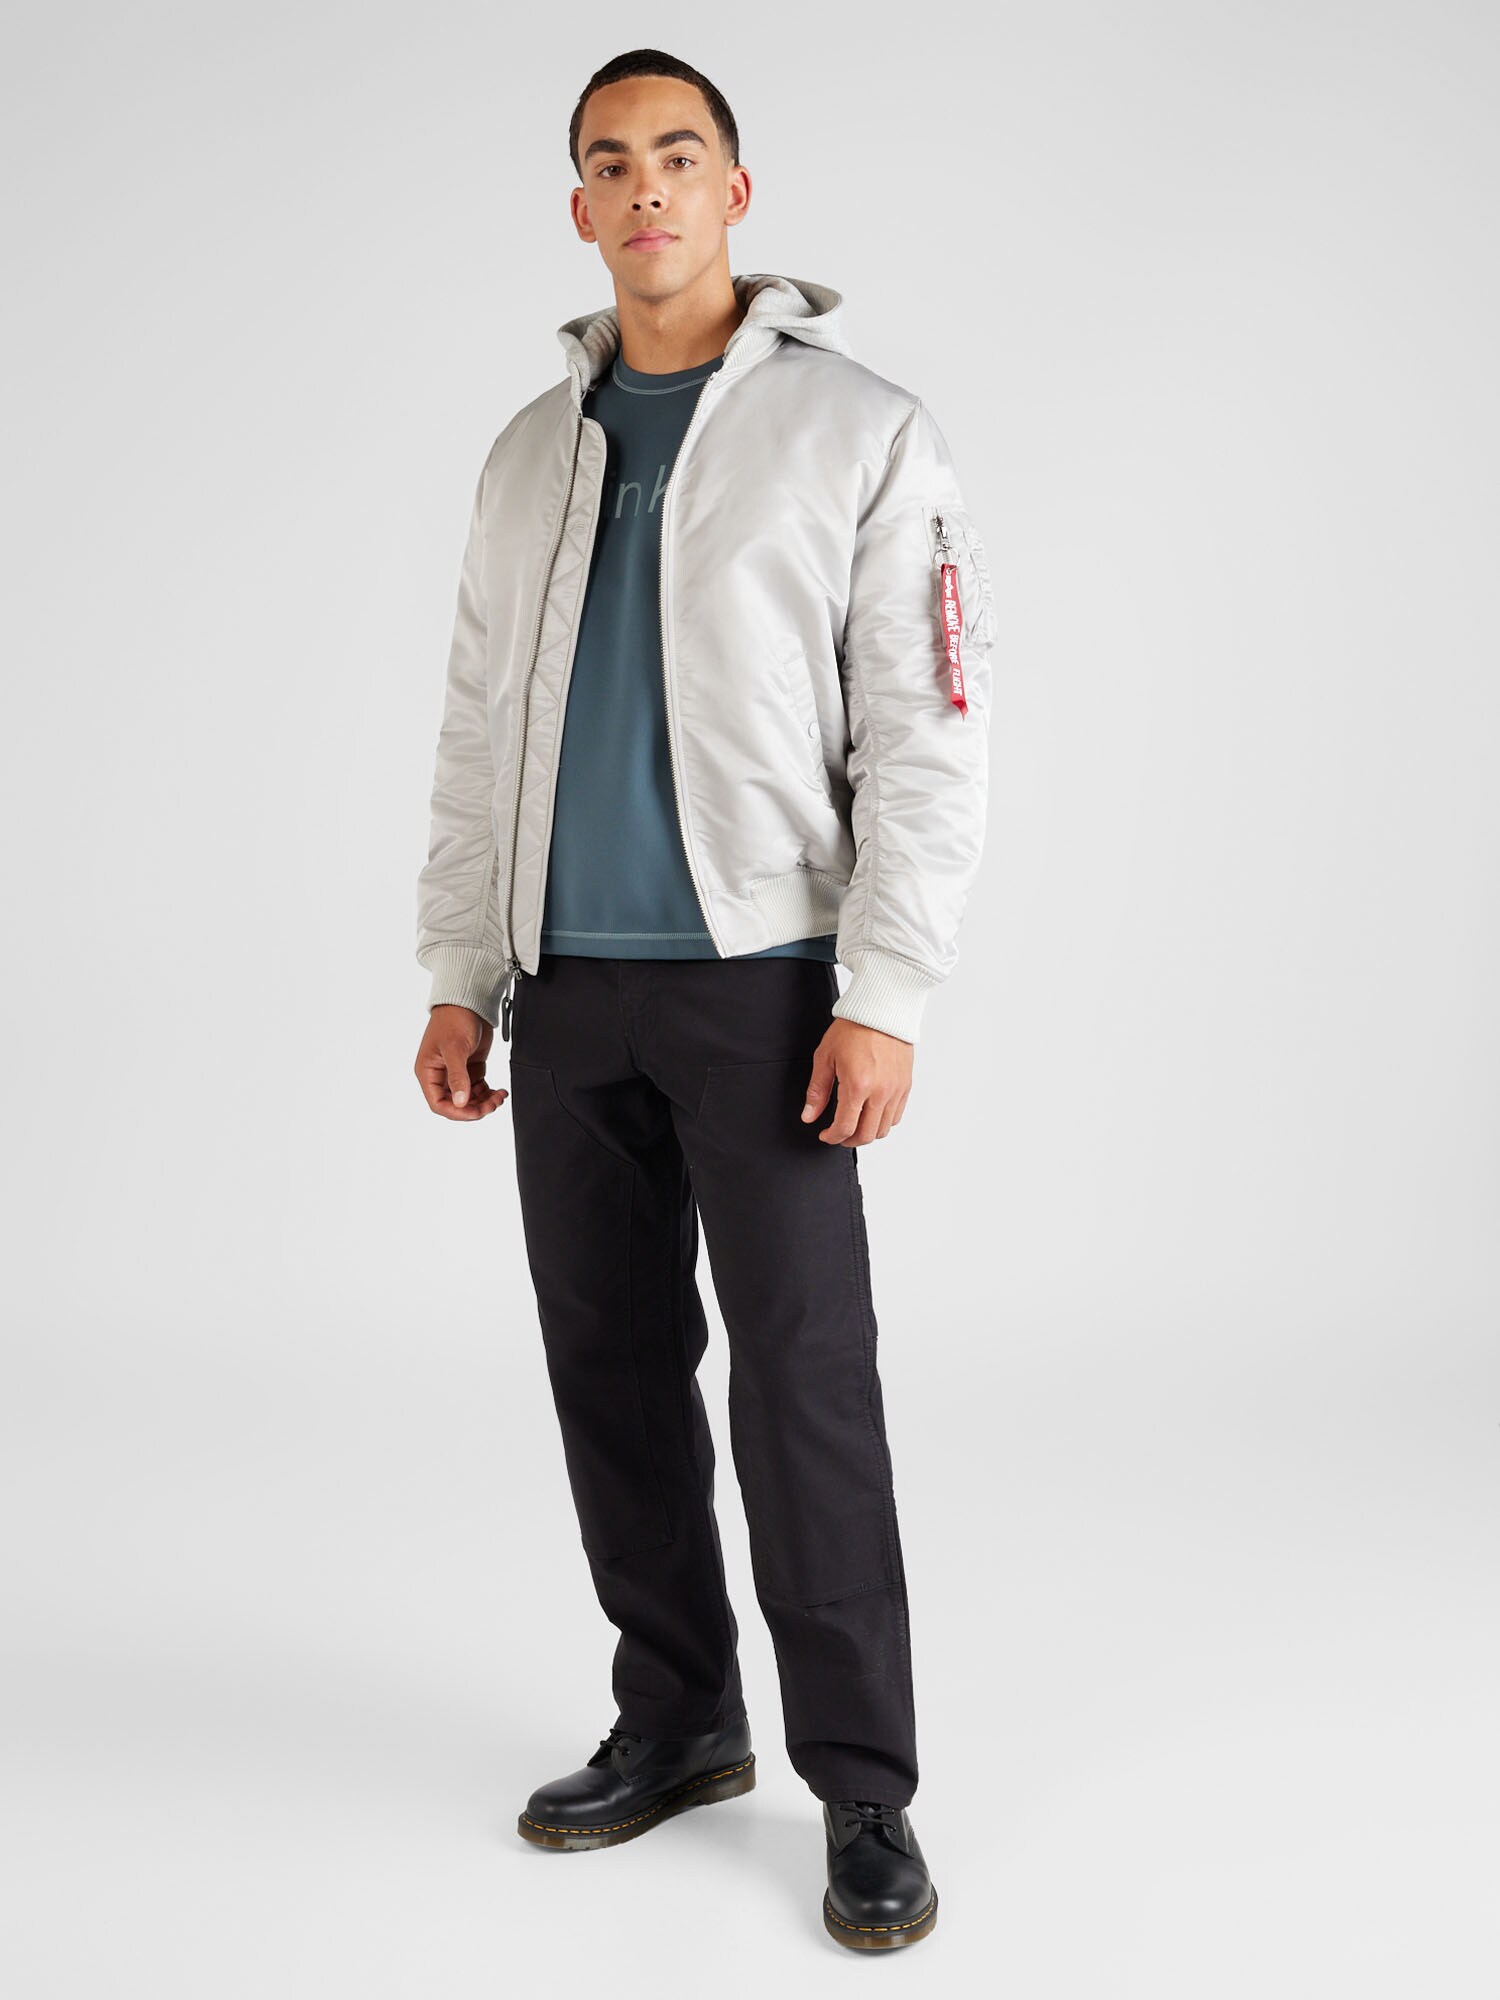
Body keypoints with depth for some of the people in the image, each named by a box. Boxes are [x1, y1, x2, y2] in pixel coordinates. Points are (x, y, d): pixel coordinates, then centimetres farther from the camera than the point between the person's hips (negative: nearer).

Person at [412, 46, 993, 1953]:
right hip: (567, 991, 6)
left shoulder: (859, 430, -3)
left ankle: (865, 1791, 6)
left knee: (802, 1387, -6)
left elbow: (927, 733, -8)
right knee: (611, 1369, 10)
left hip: (758, 982, -5)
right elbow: (479, 732, 16)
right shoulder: (532, 452, 14)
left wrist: (883, 994, -16)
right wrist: (458, 974, 10)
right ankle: (676, 1723, 25)